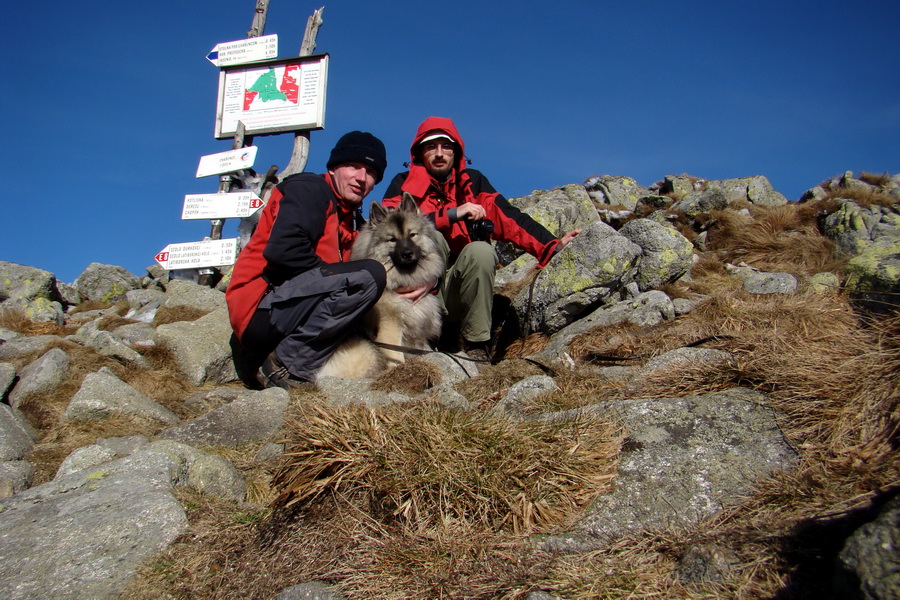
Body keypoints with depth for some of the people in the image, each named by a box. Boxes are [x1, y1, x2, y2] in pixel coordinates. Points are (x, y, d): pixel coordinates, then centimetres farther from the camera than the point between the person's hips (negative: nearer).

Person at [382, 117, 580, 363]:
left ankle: (476, 345, -16)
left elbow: (508, 217, -3)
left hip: (458, 292, 2)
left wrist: (551, 246, -20)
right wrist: (451, 215, -17)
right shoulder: (404, 184, 8)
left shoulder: (472, 182, 12)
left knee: (480, 250, -27)